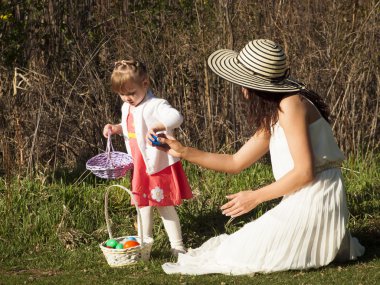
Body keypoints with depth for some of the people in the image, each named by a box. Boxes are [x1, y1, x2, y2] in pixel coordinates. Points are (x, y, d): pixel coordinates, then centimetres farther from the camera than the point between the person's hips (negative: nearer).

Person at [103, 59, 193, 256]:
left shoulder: (155, 106, -20)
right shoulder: (127, 108, 8)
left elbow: (176, 118, -38)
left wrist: (156, 126, -53)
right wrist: (116, 128, 7)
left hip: (158, 165, -8)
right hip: (139, 167, 8)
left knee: (165, 206, -1)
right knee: (143, 205, 17)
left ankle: (177, 246, 9)